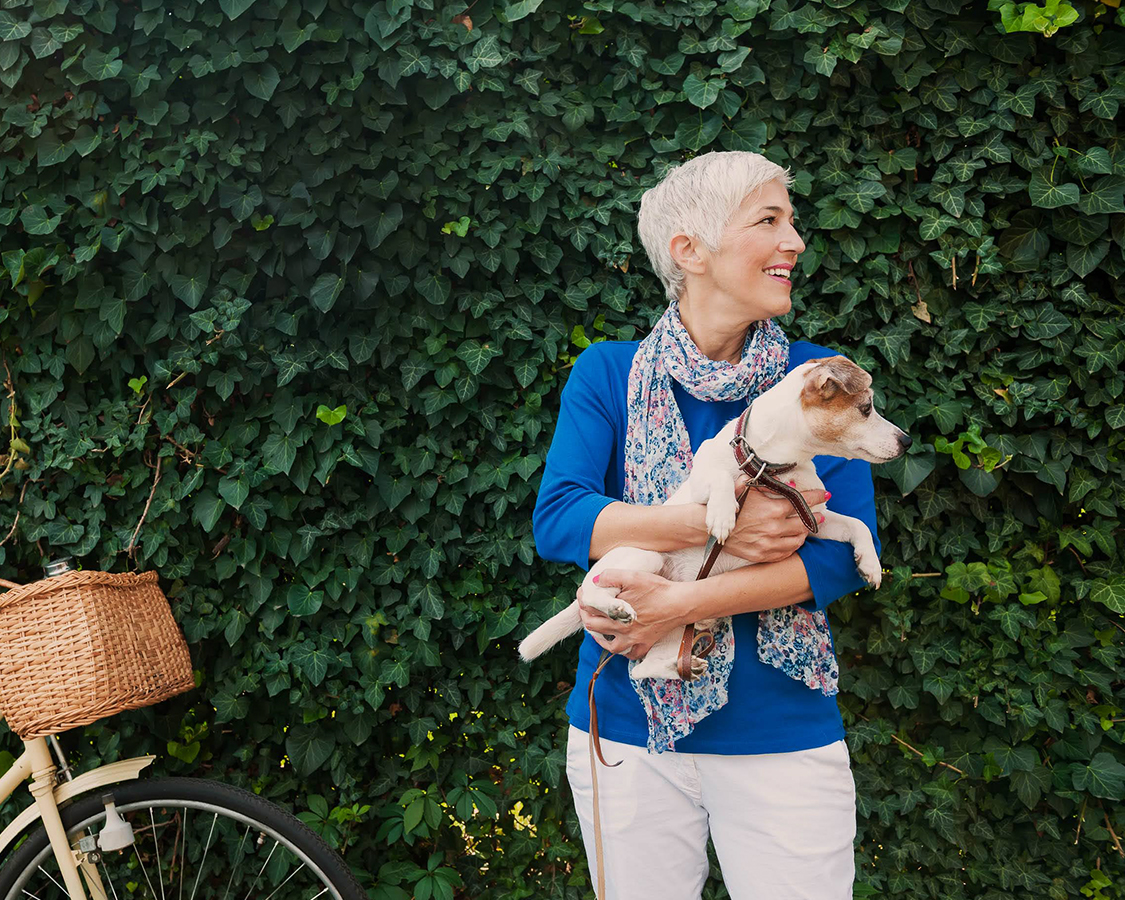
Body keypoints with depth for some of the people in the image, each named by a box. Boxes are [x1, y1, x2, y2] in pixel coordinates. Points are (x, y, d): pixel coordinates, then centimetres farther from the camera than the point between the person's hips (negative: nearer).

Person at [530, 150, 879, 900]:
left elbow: (848, 549, -10)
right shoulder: (608, 373, 0)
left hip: (783, 736, 0)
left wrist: (684, 601, -19)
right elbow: (556, 519, -12)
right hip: (627, 723, 0)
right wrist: (714, 526, -23)